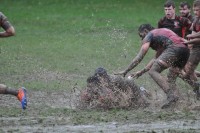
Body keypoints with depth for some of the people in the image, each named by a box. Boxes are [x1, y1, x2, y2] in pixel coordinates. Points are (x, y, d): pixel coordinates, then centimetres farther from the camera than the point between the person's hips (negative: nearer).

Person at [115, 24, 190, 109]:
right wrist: (141, 72, 40)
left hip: (174, 48, -9)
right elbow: (156, 59, 40)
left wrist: (126, 71, 14)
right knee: (171, 80, 17)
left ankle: (170, 95, -26)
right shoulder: (161, 32, 38)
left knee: (153, 71, -11)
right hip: (185, 50, 9)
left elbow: (139, 57, 9)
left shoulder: (149, 36, 14)